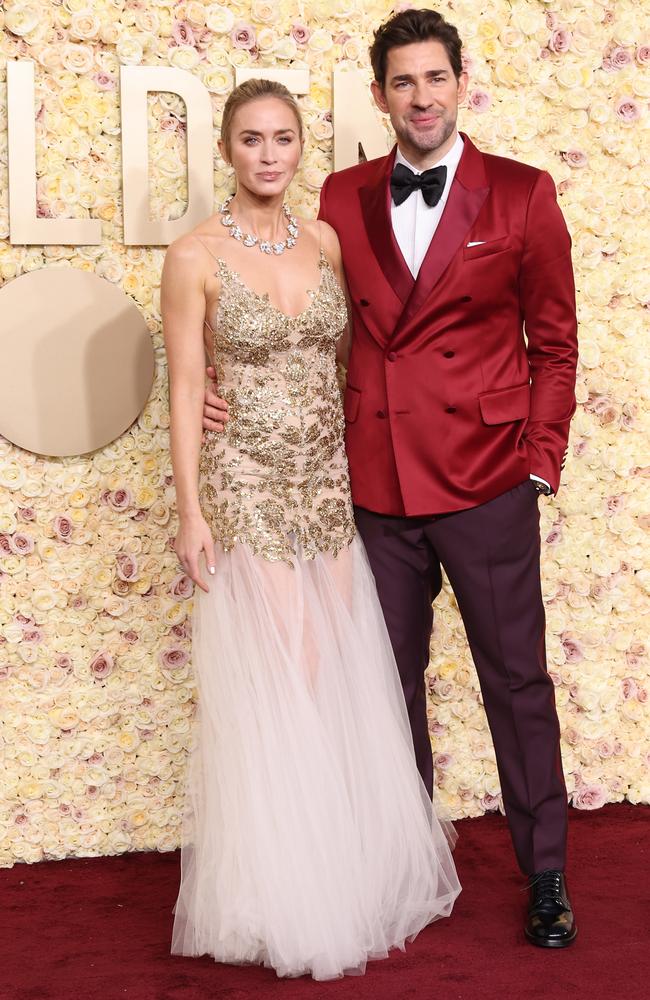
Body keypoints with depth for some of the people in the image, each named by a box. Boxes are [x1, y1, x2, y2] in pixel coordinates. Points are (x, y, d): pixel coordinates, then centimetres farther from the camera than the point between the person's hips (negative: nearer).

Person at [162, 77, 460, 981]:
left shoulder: (325, 242, 6)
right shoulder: (196, 255, -7)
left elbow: (345, 355, 12)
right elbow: (186, 387, -7)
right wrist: (189, 512, -10)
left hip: (331, 479, 4)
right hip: (248, 486, -4)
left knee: (342, 670, 8)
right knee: (279, 682, -2)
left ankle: (356, 877, 23)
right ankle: (287, 892, 14)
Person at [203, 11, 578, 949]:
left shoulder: (521, 194, -1)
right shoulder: (344, 198, 6)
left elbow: (553, 341, 2)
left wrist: (543, 460, -4)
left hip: (485, 483, -2)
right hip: (378, 484, 3)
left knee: (516, 677, 7)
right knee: (391, 677, 13)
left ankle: (546, 872, 22)